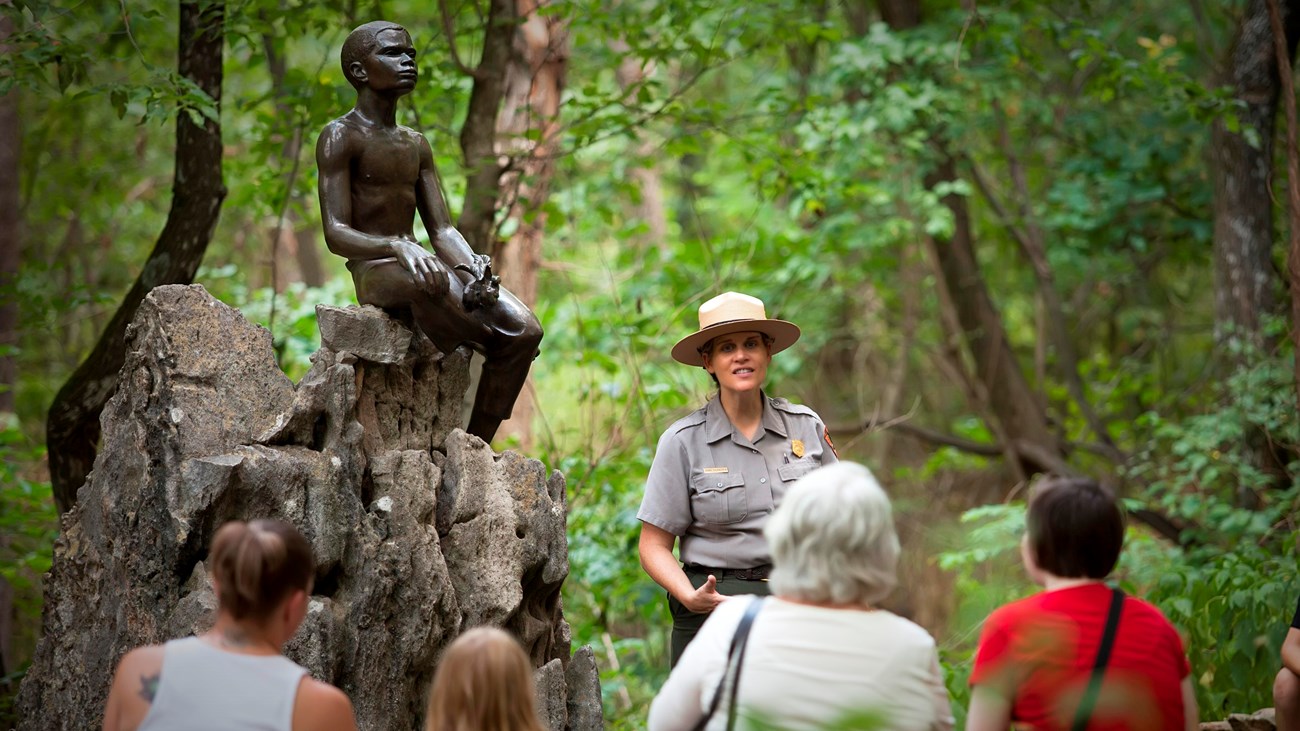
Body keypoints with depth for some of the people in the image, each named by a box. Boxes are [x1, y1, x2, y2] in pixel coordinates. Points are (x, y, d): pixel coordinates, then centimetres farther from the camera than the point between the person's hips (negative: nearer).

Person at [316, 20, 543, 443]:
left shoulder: (416, 145, 19)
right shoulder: (340, 138, -2)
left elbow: (442, 231, 12)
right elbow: (336, 234, -12)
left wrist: (473, 265, -11)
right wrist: (398, 246, -31)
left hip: (421, 264, 7)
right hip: (373, 272, -7)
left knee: (525, 330, -18)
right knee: (431, 280, -43)